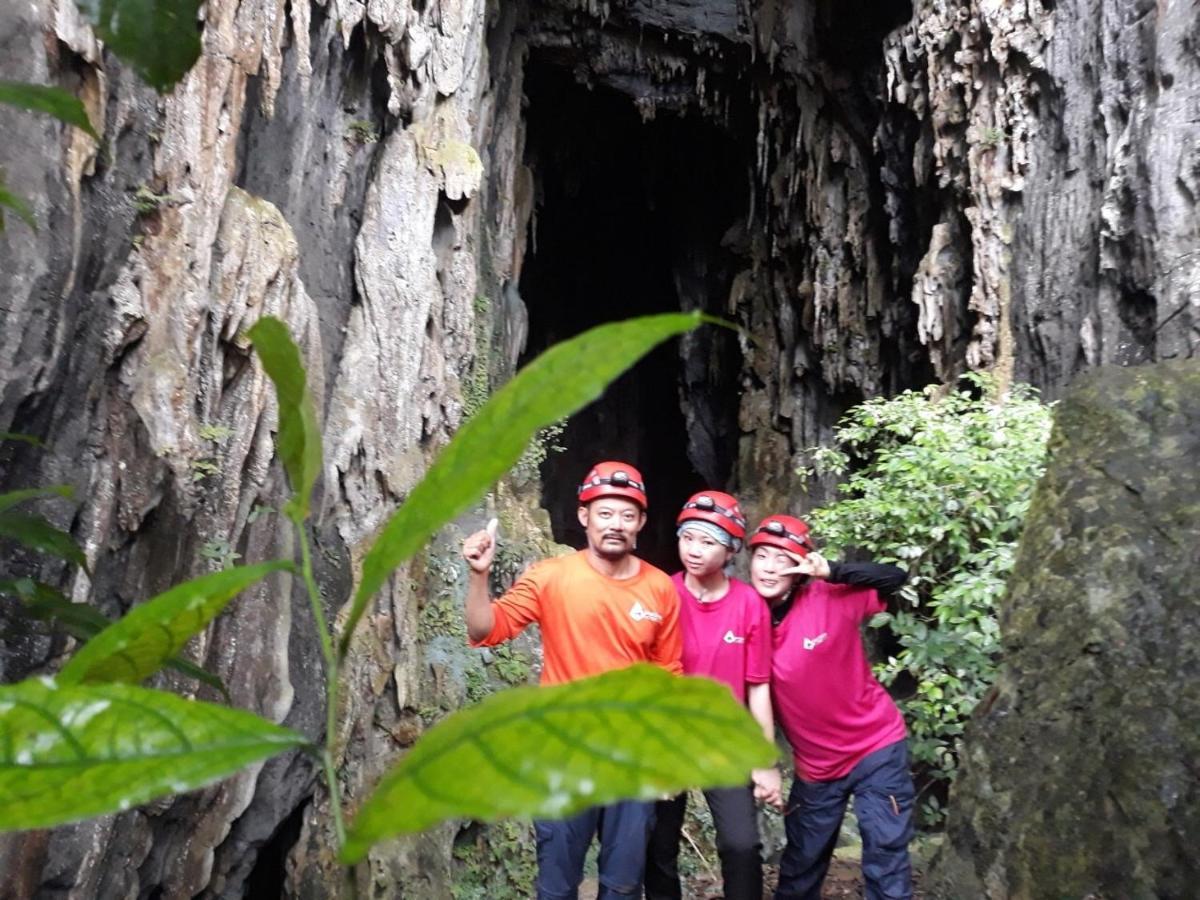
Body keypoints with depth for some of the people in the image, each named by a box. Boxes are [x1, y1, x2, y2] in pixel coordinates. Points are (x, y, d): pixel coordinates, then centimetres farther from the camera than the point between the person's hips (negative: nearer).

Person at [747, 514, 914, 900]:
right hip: (815, 766, 3)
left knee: (886, 867, 1)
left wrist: (831, 572, -29)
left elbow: (894, 578, -17)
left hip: (877, 748, -3)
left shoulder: (828, 598, -14)